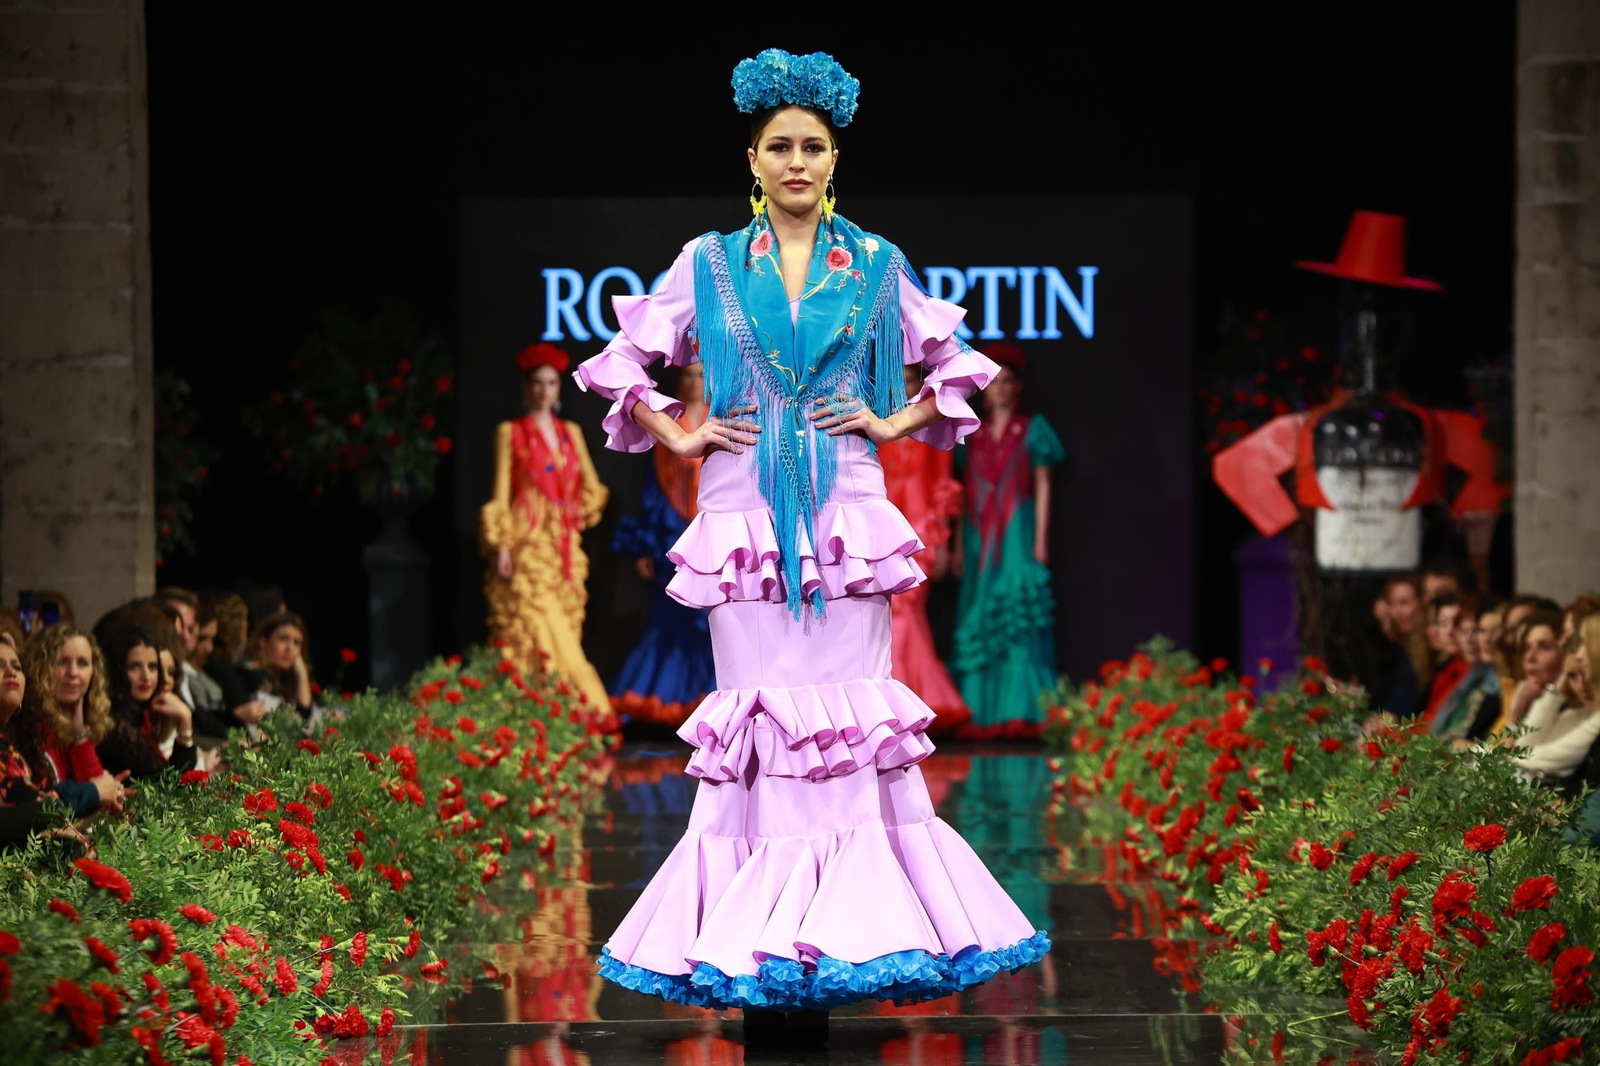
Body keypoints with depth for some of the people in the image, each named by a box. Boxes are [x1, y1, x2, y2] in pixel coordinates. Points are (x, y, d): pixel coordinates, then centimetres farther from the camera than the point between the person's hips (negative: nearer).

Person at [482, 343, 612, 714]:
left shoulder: (571, 433, 16)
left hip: (565, 546, 5)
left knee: (566, 626, 1)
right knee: (533, 627, -13)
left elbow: (591, 488, 19)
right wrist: (500, 546, -8)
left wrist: (576, 516, 0)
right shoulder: (510, 433, 4)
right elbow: (500, 493, 0)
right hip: (528, 544, -5)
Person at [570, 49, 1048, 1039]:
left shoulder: (876, 265, 10)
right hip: (746, 514, 0)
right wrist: (679, 436, 5)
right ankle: (760, 943, -2)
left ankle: (841, 936, -3)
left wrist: (894, 423, 7)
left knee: (850, 705, -6)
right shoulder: (709, 264, 9)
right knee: (759, 705, -4)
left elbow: (959, 363, 19)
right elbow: (621, 363, 16)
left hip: (849, 513, 0)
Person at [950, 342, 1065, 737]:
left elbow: (1042, 486, 2)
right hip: (980, 537, 4)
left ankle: (1020, 714, -15)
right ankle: (981, 715, -1)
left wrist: (1041, 540, -7)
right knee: (979, 622, -1)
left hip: (1016, 532, -4)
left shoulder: (1031, 430, 7)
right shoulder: (972, 435, 15)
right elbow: (965, 492, 16)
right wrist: (958, 546, 10)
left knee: (1019, 619, -12)